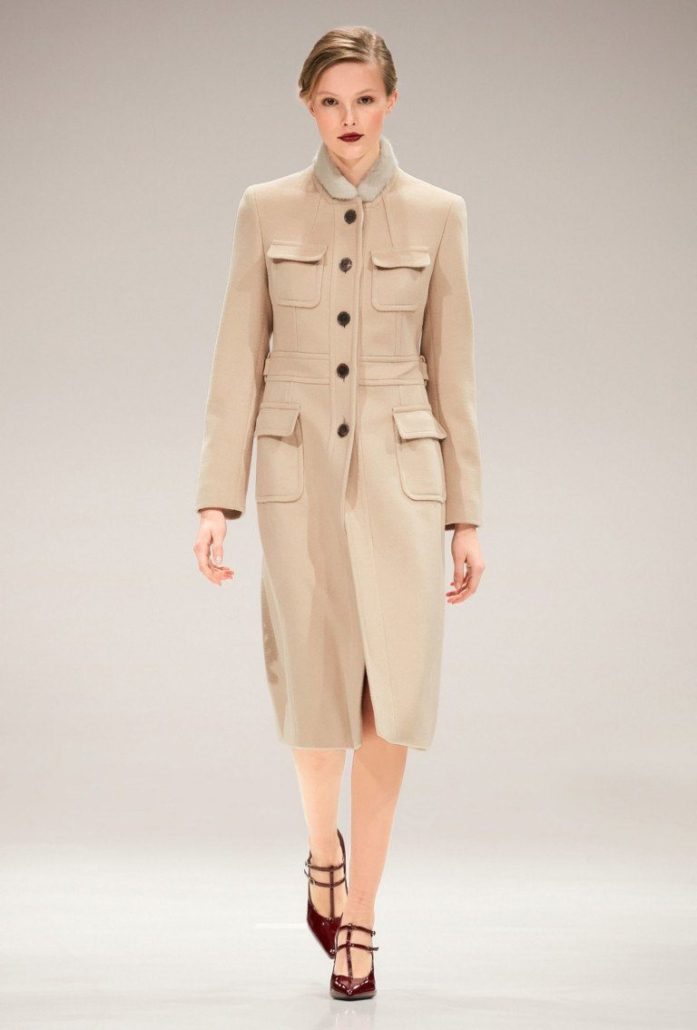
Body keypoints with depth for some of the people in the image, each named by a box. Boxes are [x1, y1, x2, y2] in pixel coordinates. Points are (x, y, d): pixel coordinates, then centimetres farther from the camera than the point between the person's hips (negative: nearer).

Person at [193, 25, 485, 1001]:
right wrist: (218, 499, -4)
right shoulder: (266, 210, 3)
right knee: (318, 695, 1)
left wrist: (466, 515, 3)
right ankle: (324, 850, 33)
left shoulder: (436, 213, 3)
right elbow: (238, 365, 3)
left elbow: (452, 369, 5)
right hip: (299, 473, 0)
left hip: (401, 473, 0)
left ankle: (357, 921, 9)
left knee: (392, 697, -5)